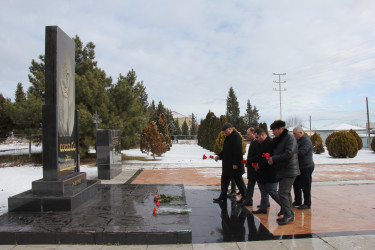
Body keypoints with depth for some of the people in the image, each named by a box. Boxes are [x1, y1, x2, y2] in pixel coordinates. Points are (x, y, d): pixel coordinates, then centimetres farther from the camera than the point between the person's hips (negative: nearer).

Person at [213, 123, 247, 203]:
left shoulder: (236, 137, -17)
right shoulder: (228, 137, 13)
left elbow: (238, 151, -22)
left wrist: (235, 163, -23)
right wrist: (219, 156, 8)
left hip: (234, 165, -9)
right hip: (227, 165, 9)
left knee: (238, 180, 4)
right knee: (224, 180, 12)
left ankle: (245, 196, 20)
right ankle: (223, 197, 20)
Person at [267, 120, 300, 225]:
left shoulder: (290, 138, -13)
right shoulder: (278, 140, 14)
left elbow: (288, 154, -24)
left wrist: (274, 159, -18)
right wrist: (271, 159, 4)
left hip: (289, 171, -9)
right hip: (282, 171, 9)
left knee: (283, 193, -11)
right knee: (286, 193, 15)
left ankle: (288, 215, 0)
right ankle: (290, 215, 26)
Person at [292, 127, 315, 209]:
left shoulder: (306, 141, -17)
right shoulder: (298, 141, 14)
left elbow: (300, 153, -28)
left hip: (306, 167, -9)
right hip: (299, 167, 10)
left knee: (305, 187, -1)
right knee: (296, 185, 14)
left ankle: (307, 204, 10)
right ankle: (297, 201, 25)